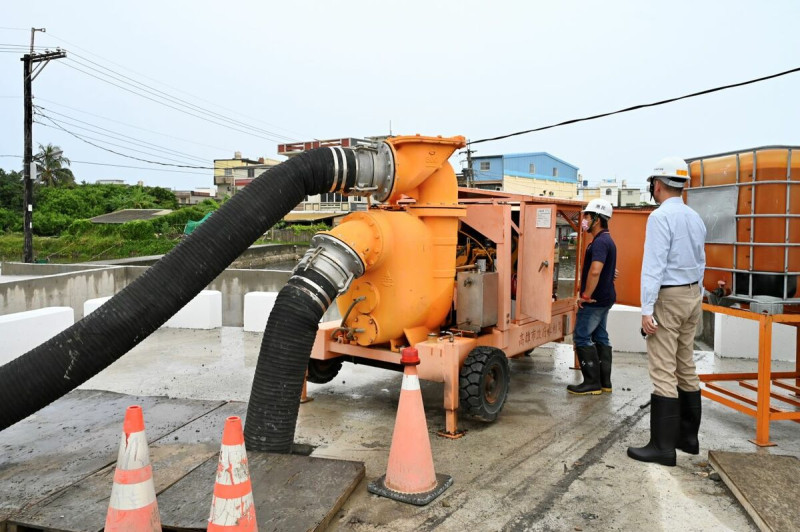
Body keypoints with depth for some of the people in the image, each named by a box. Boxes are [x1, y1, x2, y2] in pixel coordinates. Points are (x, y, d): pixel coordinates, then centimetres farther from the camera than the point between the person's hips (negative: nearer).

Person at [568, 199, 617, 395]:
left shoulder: (600, 242, -19)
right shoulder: (606, 240, 14)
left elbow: (595, 271, -33)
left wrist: (586, 295, -24)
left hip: (594, 300, -10)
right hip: (604, 297, 10)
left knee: (582, 337, -5)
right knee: (600, 336, 13)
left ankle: (592, 383, -1)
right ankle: (604, 382, 18)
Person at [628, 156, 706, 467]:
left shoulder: (661, 217, -15)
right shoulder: (695, 219, 11)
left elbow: (654, 265, -20)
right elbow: (700, 262, 15)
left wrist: (646, 309, -20)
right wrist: (695, 297, 21)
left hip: (668, 298, -9)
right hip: (693, 295, 9)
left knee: (663, 373, -5)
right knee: (686, 368, 15)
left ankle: (663, 447, 0)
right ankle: (688, 437, 26)